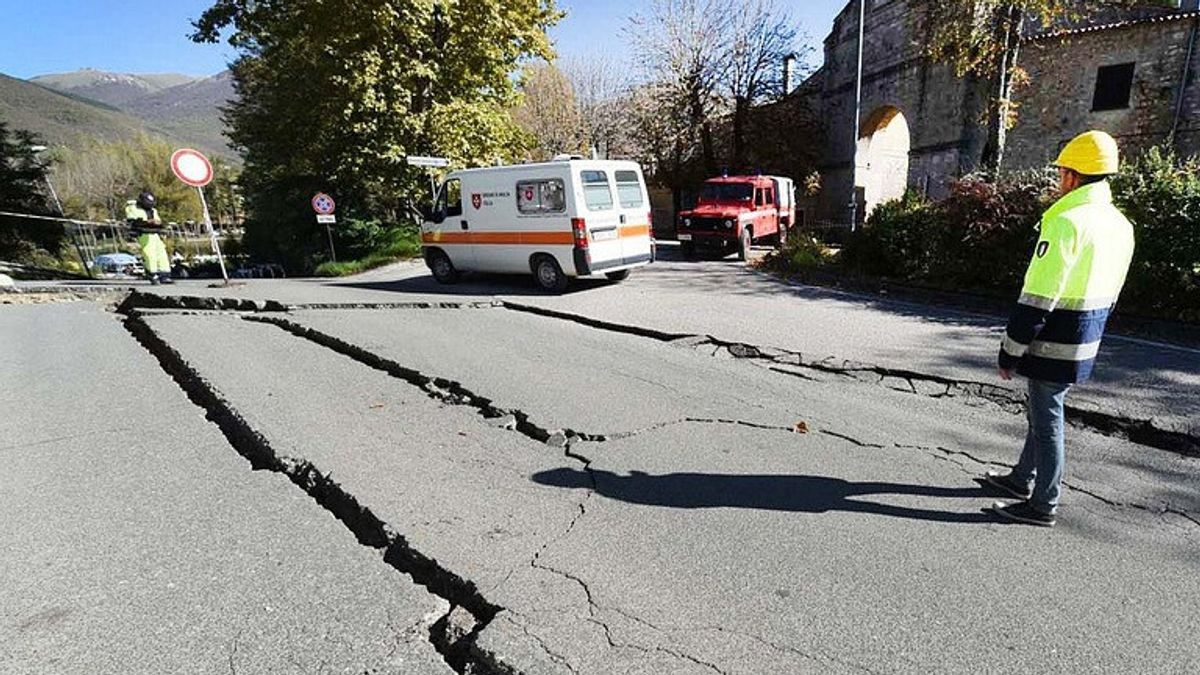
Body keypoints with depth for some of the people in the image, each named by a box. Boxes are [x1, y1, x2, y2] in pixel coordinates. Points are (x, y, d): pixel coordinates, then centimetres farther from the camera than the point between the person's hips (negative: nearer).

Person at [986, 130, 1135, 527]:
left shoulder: (1067, 223, -20)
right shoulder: (1121, 226, 10)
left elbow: (1037, 300, -22)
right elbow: (1110, 294, 17)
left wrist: (1010, 352, -16)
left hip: (1054, 346, -9)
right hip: (1085, 344, 9)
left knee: (1047, 421, 2)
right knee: (1042, 412, 21)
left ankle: (1043, 506, 15)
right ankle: (1022, 479, 37)